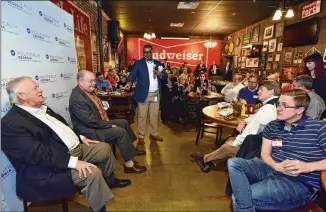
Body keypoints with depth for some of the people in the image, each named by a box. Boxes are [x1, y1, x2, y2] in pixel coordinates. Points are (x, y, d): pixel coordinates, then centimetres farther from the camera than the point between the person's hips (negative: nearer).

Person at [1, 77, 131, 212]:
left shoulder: (43, 108, 10)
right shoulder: (10, 123, -19)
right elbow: (38, 153, -28)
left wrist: (81, 138, 10)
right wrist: (73, 162, -32)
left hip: (75, 148, 10)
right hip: (54, 164, -9)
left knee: (105, 148, 13)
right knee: (92, 173, -29)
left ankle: (109, 180, 37)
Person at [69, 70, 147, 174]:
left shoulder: (88, 91, 2)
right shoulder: (77, 99, -27)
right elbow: (92, 121, -27)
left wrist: (107, 121, 2)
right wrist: (109, 125, -16)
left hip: (100, 122, 10)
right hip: (91, 131, -10)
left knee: (124, 122, 13)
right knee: (121, 132, -21)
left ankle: (131, 149, 29)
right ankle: (129, 165, -8)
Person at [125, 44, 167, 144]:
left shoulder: (158, 63, 12)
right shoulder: (138, 63, 1)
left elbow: (165, 76, 11)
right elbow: (133, 74, -12)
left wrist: (160, 74, -12)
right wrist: (129, 82, -32)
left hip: (156, 94, 4)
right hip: (144, 94, -3)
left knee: (154, 115, 12)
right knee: (142, 116, 3)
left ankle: (153, 134, 26)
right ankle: (141, 136, 14)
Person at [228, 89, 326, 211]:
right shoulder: (272, 126, 9)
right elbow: (265, 154, 8)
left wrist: (308, 167, -24)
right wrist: (276, 166, -13)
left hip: (301, 183, -6)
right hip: (272, 169, 6)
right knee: (233, 163, -18)